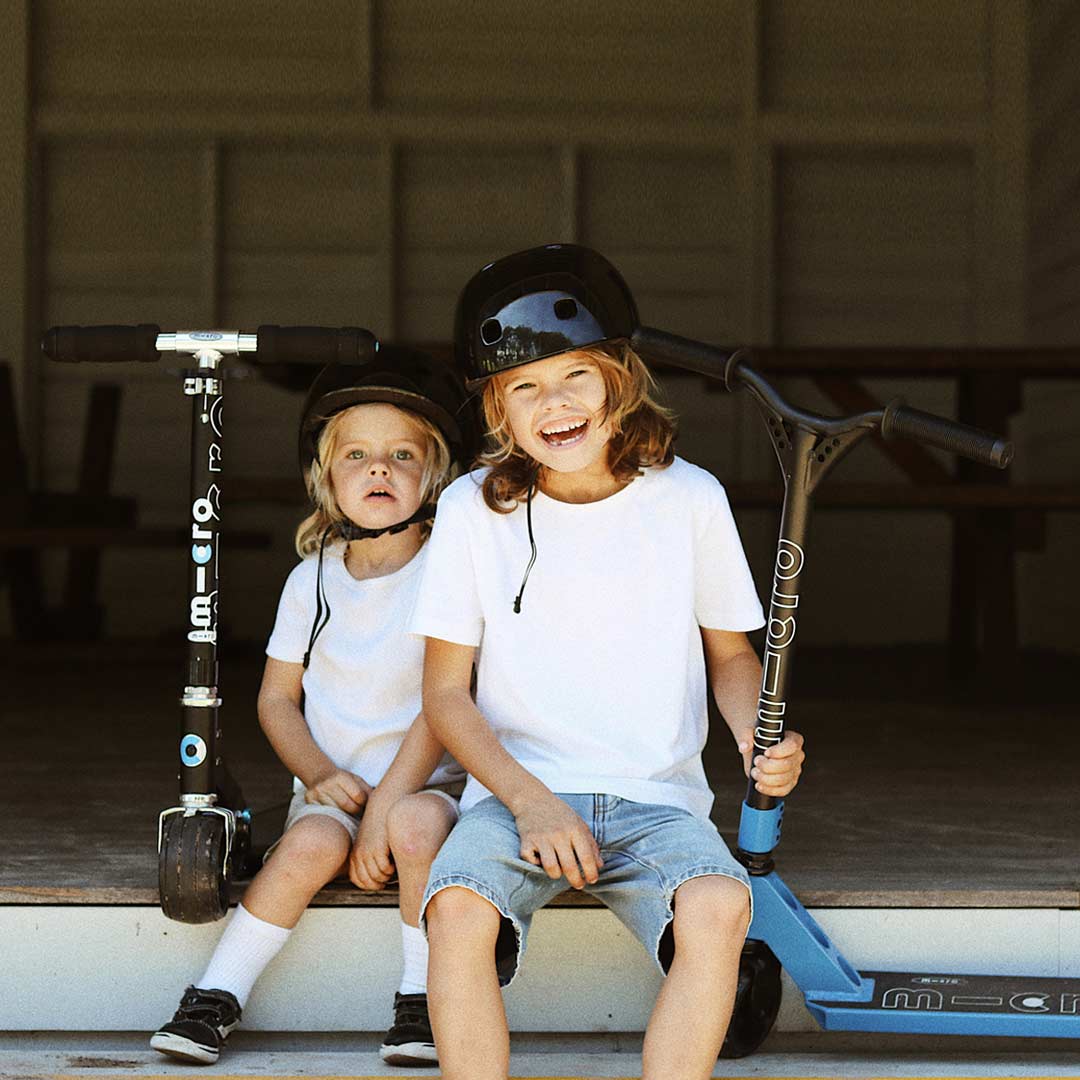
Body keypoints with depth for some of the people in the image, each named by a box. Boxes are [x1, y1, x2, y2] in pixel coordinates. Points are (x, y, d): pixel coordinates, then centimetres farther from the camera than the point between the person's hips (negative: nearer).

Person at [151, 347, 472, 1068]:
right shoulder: (313, 579, 4)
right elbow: (278, 696, 9)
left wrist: (385, 804, -20)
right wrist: (319, 773, -10)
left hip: (426, 784, -2)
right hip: (334, 788, 2)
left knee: (417, 826, -34)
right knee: (314, 843, -29)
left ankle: (423, 1002, -20)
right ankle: (216, 999, -20)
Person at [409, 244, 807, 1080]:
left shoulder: (689, 499, 2)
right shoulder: (474, 509, 0)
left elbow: (731, 652, 16)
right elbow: (446, 692, 3)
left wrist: (758, 736, -7)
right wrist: (529, 800, -13)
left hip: (657, 800, 0)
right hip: (516, 794, 0)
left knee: (718, 907, -32)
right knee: (459, 907, -32)